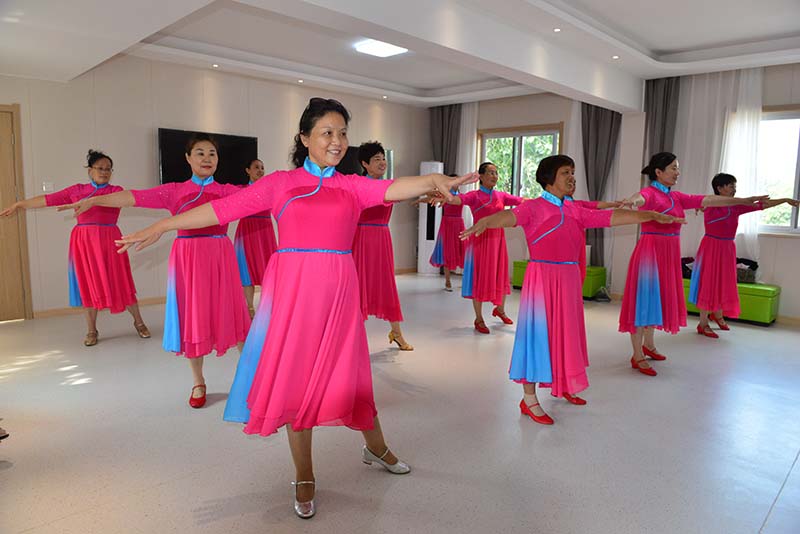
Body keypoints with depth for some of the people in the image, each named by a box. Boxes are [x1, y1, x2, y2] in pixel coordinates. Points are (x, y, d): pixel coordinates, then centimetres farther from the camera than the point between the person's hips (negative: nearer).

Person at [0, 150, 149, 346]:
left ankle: (139, 322, 15)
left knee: (120, 283, 0)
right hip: (83, 242, 3)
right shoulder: (77, 190, 10)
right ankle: (91, 330, 17)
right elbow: (48, 199, 14)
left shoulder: (116, 190, 2)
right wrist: (19, 204, 16)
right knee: (87, 285, 7)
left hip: (108, 241, -3)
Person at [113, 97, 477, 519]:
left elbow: (391, 189, -9)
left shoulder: (353, 186, 9)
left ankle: (376, 449, 36)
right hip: (292, 290, -1)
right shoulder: (281, 183, 4)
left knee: (347, 375, 9)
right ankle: (304, 477, 25)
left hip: (337, 293, 1)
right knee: (295, 378, 6)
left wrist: (432, 181, -28)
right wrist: (159, 227, 2)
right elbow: (222, 208, 2)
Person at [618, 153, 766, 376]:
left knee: (657, 298, 17)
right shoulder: (650, 192, -11)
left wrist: (744, 201, 14)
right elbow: (641, 198, -34)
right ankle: (637, 356, 3)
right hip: (650, 250, -8)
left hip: (669, 253, 8)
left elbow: (707, 200, 14)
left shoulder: (677, 197, 12)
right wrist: (633, 200, -59)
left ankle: (648, 345, 33)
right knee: (644, 299, -4)